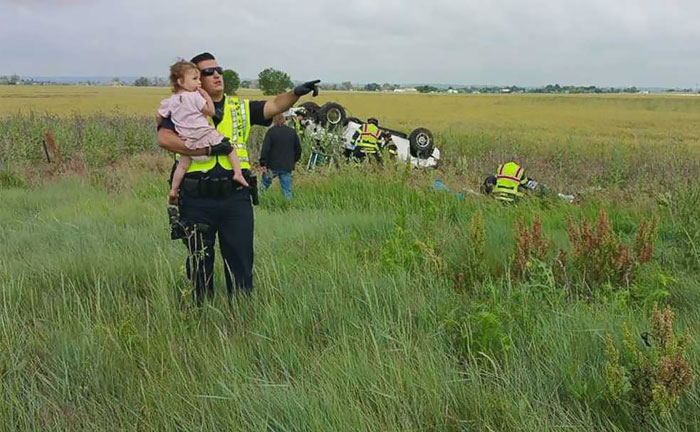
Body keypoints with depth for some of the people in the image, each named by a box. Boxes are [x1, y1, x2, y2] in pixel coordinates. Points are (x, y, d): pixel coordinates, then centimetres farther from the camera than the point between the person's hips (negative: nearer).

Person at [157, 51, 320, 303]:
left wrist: (296, 93, -20)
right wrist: (207, 149, -19)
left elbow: (275, 106, 0)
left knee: (241, 260, 6)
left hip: (235, 197, 2)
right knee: (199, 263, 10)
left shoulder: (241, 108, 13)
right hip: (197, 200, -2)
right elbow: (164, 139, -14)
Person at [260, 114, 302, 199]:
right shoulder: (292, 132, 8)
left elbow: (265, 149, -11)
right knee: (287, 190, 5)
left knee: (265, 184, 12)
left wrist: (263, 163, -9)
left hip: (273, 166, -3)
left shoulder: (271, 131, -5)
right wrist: (293, 161, 25)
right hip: (287, 167, 3)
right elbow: (298, 149, 14)